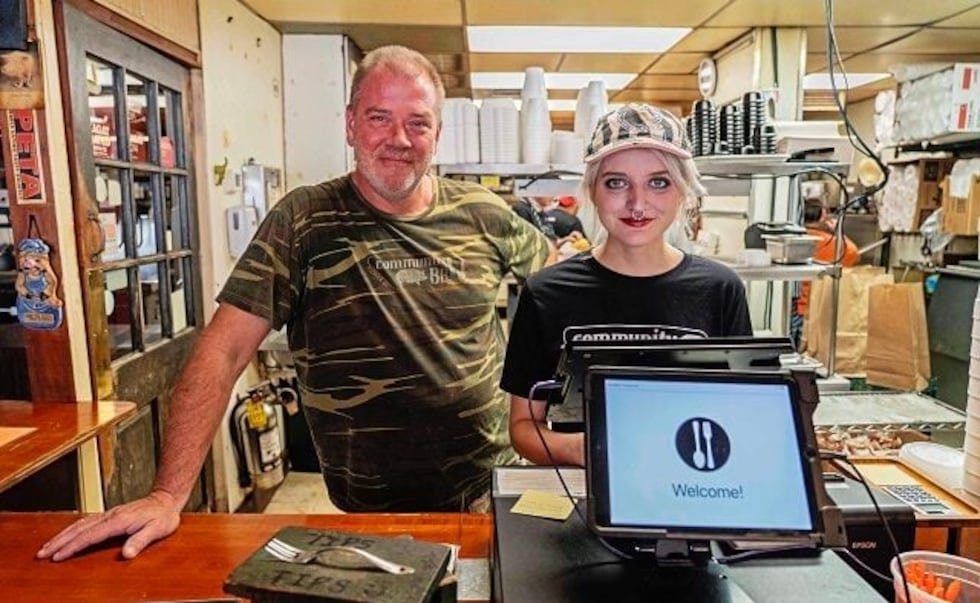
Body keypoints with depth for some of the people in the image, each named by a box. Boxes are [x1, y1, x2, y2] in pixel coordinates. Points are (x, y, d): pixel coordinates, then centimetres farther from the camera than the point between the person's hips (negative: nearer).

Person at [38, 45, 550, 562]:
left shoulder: (485, 215, -2)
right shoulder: (303, 222, -9)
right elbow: (224, 349, -13)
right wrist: (168, 495, -19)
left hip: (495, 486, 3)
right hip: (373, 509, -2)